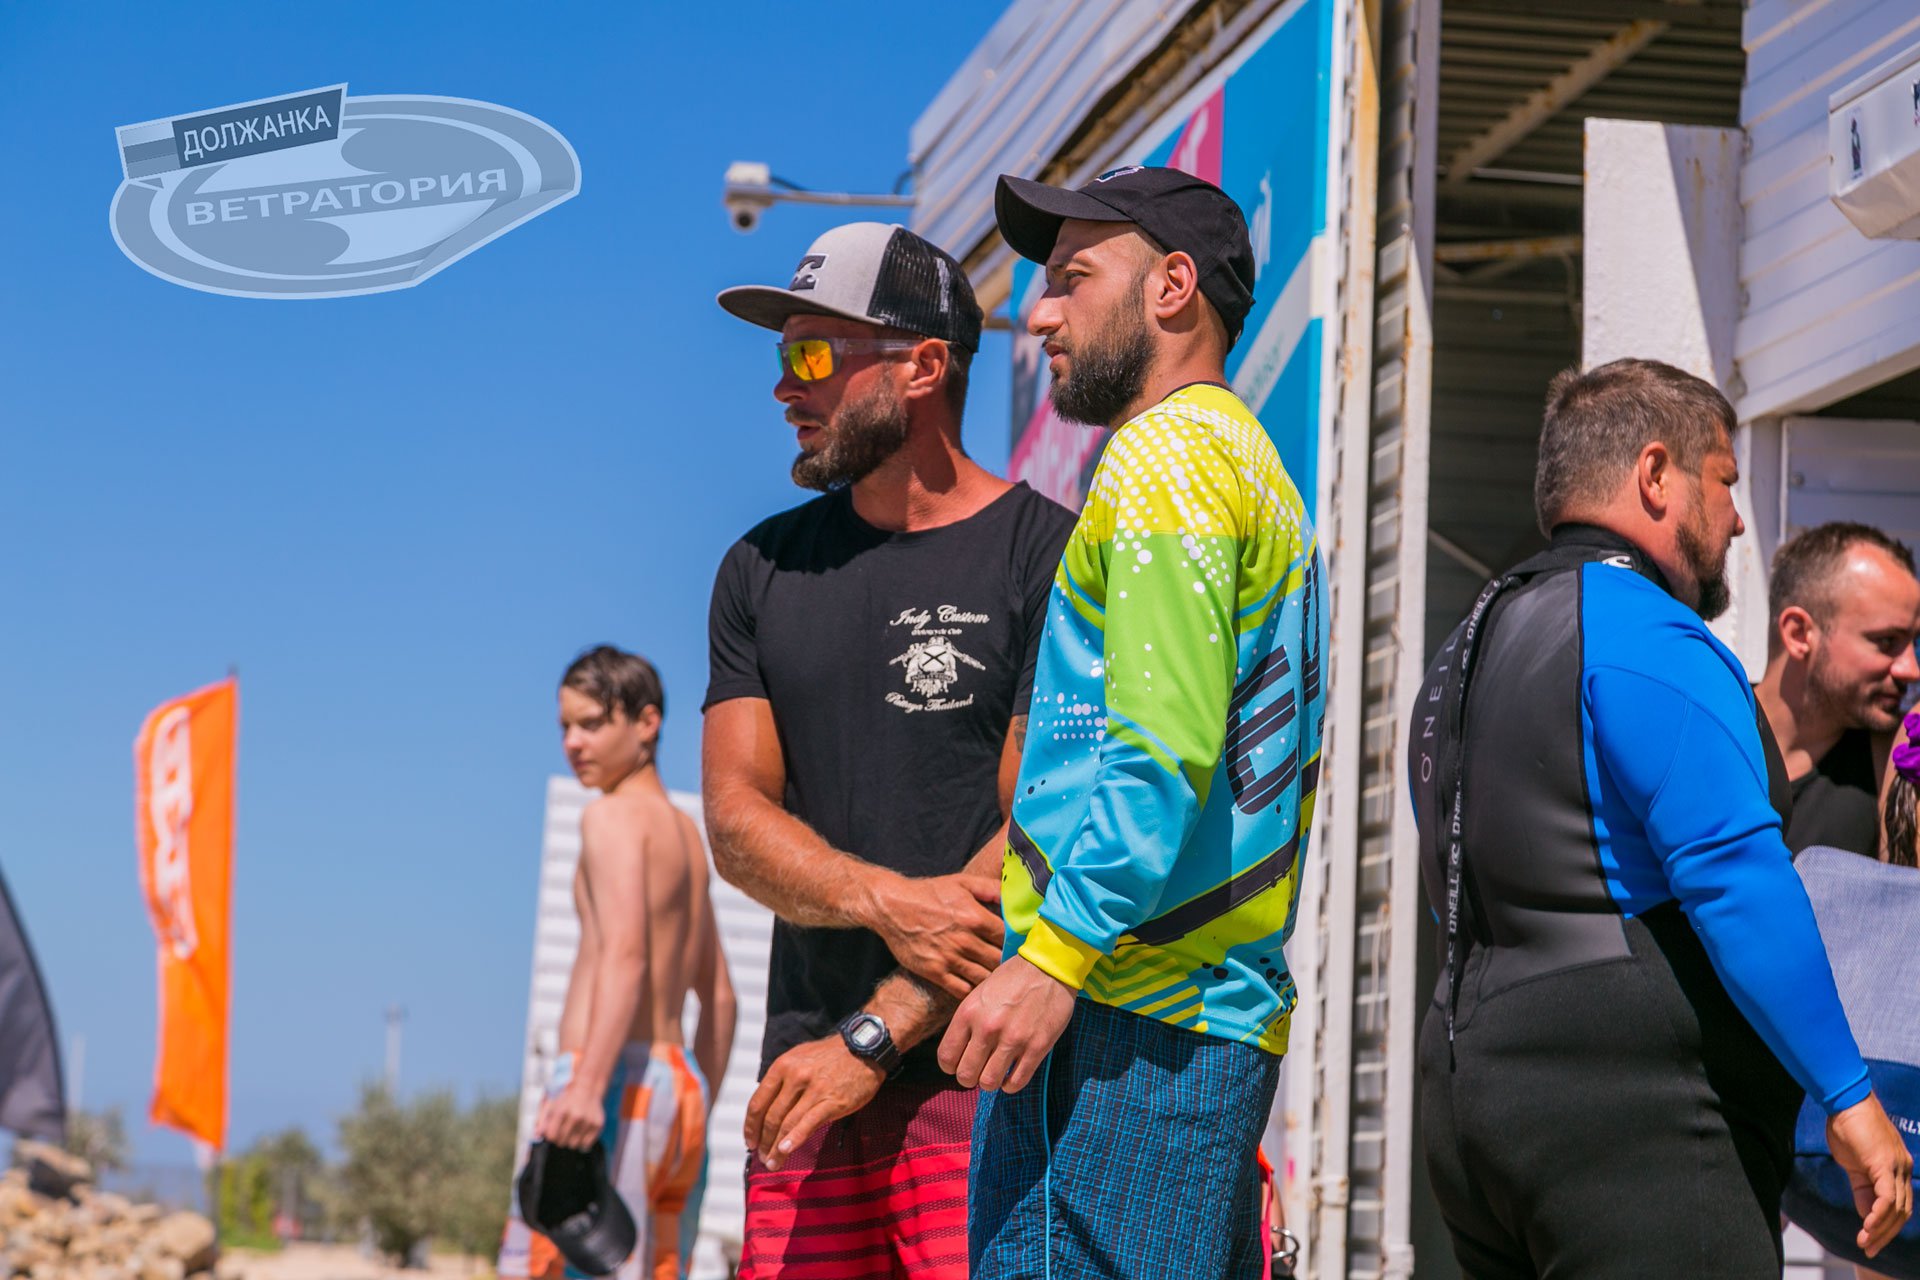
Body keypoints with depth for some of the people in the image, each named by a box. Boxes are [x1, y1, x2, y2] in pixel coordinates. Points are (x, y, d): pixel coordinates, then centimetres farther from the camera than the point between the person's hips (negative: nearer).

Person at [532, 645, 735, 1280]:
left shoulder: (613, 816, -5)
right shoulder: (683, 831, 22)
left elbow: (625, 955, -20)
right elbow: (719, 996, 27)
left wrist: (588, 1085, -31)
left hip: (618, 1085, -9)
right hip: (677, 1084, 9)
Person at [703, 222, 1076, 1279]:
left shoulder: (1047, 558, -3)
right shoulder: (765, 568, 15)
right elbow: (736, 819, 7)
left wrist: (872, 1039, -13)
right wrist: (885, 901, -13)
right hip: (807, 1079, 5)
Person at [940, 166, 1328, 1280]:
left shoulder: (1168, 449, -5)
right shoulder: (1260, 469, 25)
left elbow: (1164, 749, -17)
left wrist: (1052, 956, -21)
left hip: (1123, 1018, -10)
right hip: (1232, 1008, 10)